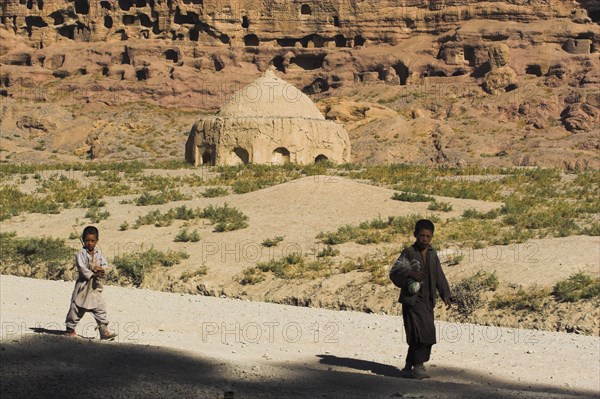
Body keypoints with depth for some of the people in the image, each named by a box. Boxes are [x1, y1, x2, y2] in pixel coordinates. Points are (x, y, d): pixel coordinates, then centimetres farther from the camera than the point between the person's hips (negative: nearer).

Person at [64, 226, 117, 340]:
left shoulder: (98, 253, 9)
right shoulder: (81, 254, -9)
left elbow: (105, 265, 7)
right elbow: (81, 268, -19)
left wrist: (101, 268, -15)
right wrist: (93, 274, -26)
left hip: (96, 286, 5)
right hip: (84, 284, -5)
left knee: (100, 307, 1)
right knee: (77, 308, 2)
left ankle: (104, 330, 3)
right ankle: (70, 329, 16)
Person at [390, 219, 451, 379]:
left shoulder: (432, 254, 13)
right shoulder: (408, 253, -4)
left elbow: (439, 276, 16)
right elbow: (394, 272, -13)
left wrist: (445, 295, 4)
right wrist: (410, 273, -31)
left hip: (427, 301, 6)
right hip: (412, 300, -6)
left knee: (420, 336, 8)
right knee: (422, 332, -18)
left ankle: (409, 367, 20)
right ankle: (418, 365, -11)